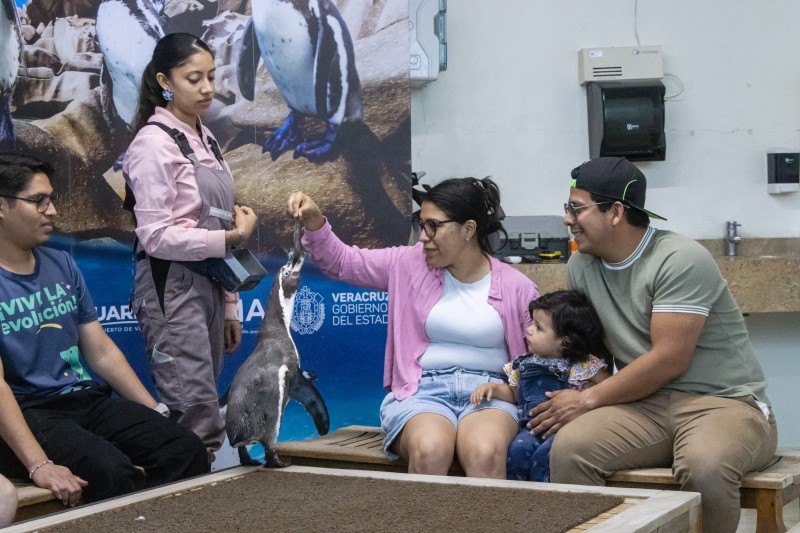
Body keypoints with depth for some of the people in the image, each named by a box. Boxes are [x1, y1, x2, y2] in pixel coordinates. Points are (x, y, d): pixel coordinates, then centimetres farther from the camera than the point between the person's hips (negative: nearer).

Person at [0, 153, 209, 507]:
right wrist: (39, 465, -28)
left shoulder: (62, 265, 13)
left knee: (185, 450, -17)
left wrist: (156, 413, 6)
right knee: (109, 471, -33)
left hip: (87, 399, 6)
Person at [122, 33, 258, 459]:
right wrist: (232, 238, -21)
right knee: (198, 424, -11)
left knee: (200, 414, 10)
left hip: (207, 285, 8)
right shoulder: (153, 143, -10)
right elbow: (155, 236, -17)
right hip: (172, 290, -8)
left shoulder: (205, 139, 14)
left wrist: (229, 305, 15)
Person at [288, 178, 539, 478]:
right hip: (422, 391, 1)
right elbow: (340, 262, 9)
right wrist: (314, 222, -8)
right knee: (428, 450, -37)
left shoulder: (517, 288, 7)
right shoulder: (410, 264, 10)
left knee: (485, 454, -37)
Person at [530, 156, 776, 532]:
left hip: (723, 402, -5)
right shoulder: (581, 265, 6)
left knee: (704, 466, -38)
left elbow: (669, 360, -20)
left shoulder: (680, 260, -15)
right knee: (569, 448, -25)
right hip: (647, 403, 5)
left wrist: (588, 400, -14)